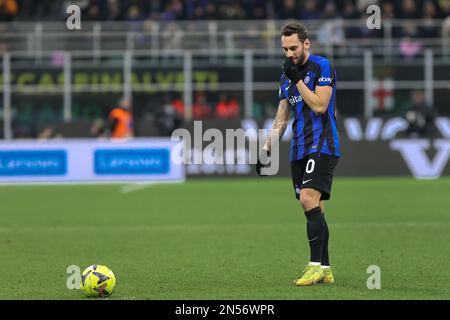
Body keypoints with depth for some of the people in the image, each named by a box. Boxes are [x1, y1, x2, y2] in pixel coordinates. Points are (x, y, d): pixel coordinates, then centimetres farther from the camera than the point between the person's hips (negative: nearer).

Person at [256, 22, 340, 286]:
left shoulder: (322, 67, -6)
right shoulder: (287, 77, 17)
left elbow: (320, 106, -17)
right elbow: (282, 118, 21)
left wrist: (297, 79, -13)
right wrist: (267, 149, 15)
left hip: (322, 146, -7)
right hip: (299, 150, 7)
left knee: (309, 200, -20)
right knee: (314, 208, 5)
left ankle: (316, 267, -21)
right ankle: (325, 270, 7)